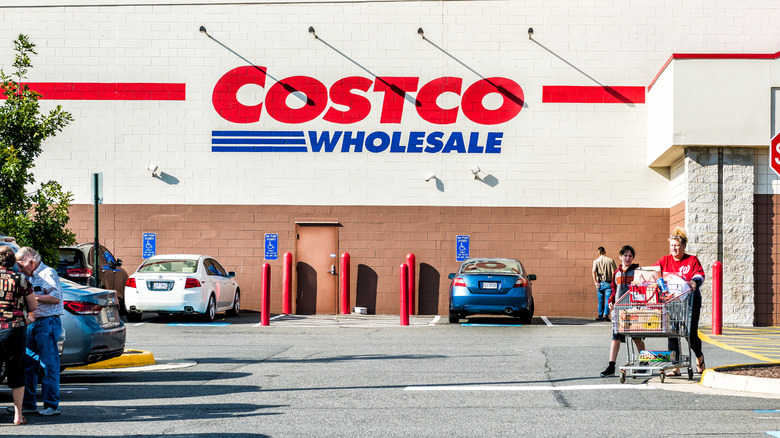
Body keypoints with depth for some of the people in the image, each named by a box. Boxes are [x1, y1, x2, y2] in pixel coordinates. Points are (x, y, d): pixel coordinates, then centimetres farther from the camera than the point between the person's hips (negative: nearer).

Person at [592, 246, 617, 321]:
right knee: (608, 299, -3)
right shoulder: (610, 260, 0)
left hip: (600, 283, 2)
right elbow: (614, 272, -5)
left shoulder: (596, 261, 2)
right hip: (608, 283, -2)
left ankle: (600, 316, 16)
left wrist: (595, 282, -10)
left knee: (600, 301, 11)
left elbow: (593, 272, -11)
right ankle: (606, 314, -19)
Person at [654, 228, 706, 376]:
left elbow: (699, 275, -9)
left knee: (691, 334, -3)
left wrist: (694, 282, -31)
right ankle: (675, 367, 2)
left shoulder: (692, 260, 3)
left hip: (690, 301, -2)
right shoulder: (664, 261, 11)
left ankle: (699, 356, 29)